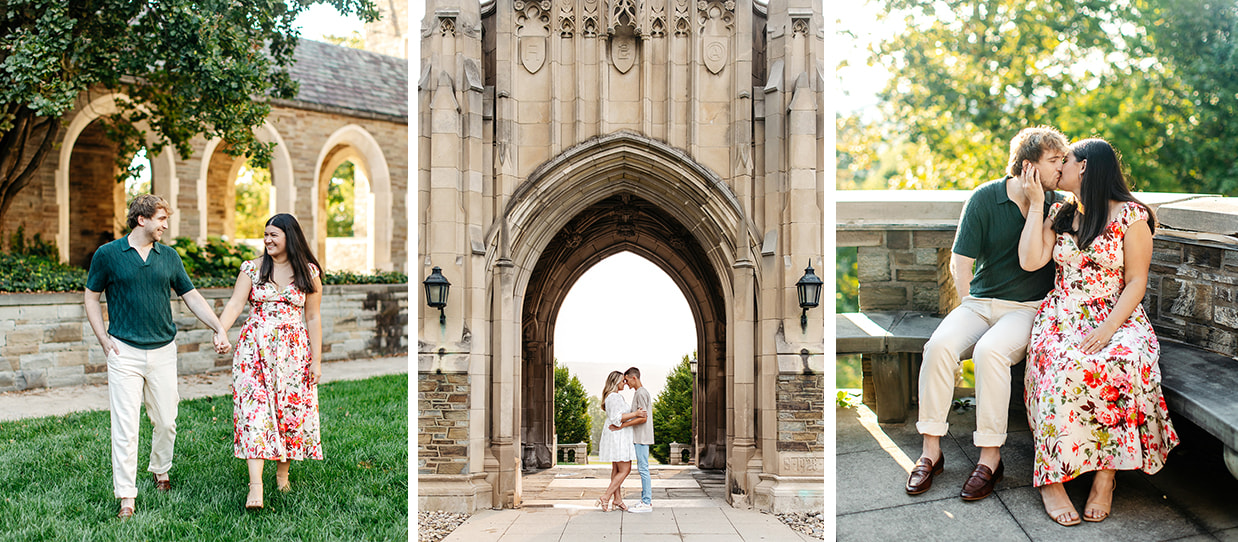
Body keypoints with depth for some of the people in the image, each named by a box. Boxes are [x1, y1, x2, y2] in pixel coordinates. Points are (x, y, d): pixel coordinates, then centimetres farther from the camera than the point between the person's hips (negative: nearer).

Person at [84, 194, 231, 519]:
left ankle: (160, 471, 34)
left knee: (166, 421, 9)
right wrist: (104, 340, -2)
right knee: (125, 426, -6)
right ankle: (126, 496, -1)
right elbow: (92, 298, 7)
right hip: (125, 352, -3)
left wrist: (219, 328, 0)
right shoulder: (107, 255, -1)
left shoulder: (169, 256, 8)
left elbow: (192, 297, 10)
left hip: (163, 351, 3)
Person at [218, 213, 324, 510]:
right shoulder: (252, 268, 4)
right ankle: (255, 486, -13)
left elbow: (312, 318, 4)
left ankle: (282, 474, 23)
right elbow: (235, 303, -6)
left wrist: (316, 360, 1)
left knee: (290, 409, 3)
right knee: (254, 409, -9)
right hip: (255, 348, 0)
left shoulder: (308, 272, 3)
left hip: (293, 351, 0)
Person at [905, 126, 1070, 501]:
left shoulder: (1055, 204, 3)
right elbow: (960, 261, 1)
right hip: (979, 302, 2)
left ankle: (990, 457, -22)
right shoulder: (985, 198, 0)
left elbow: (1032, 259, -6)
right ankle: (931, 450, -17)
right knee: (939, 345, -27)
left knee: (990, 350, -33)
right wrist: (970, 307, -3)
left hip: (1027, 307, -1)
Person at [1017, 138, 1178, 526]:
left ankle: (1105, 475, -24)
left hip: (1116, 316, -2)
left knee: (1119, 363, -36)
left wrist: (1108, 329, -18)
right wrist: (1036, 203, 2)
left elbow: (1136, 280, -4)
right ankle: (1052, 477, -29)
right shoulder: (1059, 213, 13)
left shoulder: (1130, 215, 0)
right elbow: (1030, 261, -1)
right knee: (1063, 365, -31)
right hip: (1062, 315, 2)